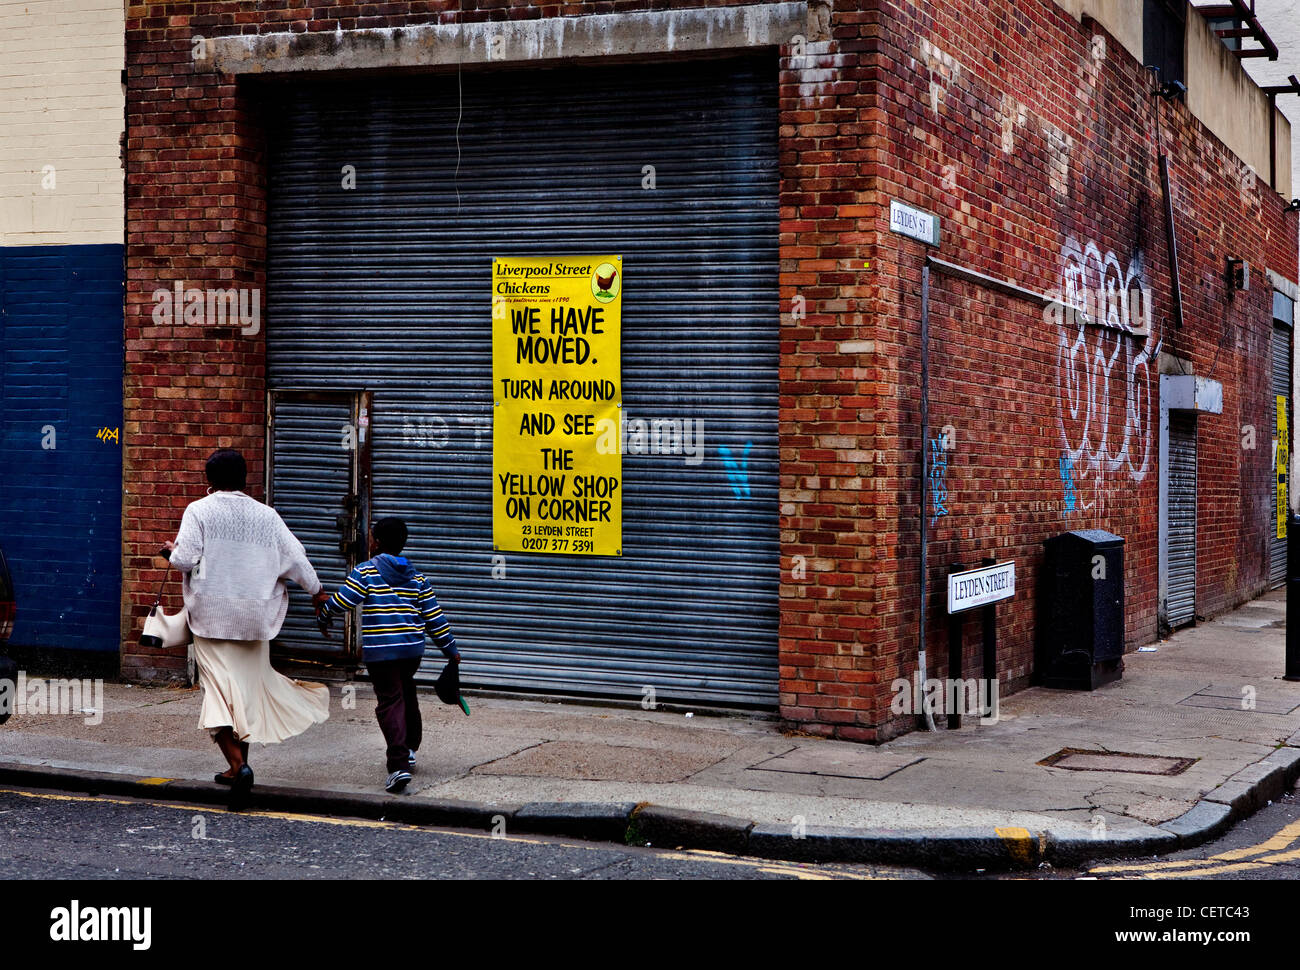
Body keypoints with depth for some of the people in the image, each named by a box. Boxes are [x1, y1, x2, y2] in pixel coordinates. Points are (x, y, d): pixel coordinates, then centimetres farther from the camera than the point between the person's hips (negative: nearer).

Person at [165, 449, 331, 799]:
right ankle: (238, 765, 22)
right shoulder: (266, 515, 4)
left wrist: (173, 551, 11)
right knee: (249, 685, 15)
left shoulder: (198, 510, -5)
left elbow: (186, 559, -12)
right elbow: (295, 557, 6)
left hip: (211, 615, -3)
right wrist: (316, 590, 21)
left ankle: (238, 763, -22)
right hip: (254, 616, 3)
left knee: (219, 689, -5)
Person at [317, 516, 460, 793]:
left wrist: (324, 613, 14)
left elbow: (340, 601, -8)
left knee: (390, 701, -6)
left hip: (380, 653, -5)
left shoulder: (365, 572, -5)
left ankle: (398, 764, -18)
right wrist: (450, 649, 17)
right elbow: (434, 616, 10)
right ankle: (409, 750, 39)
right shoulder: (417, 577, 10)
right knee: (407, 696, 25)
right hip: (413, 649, 5)